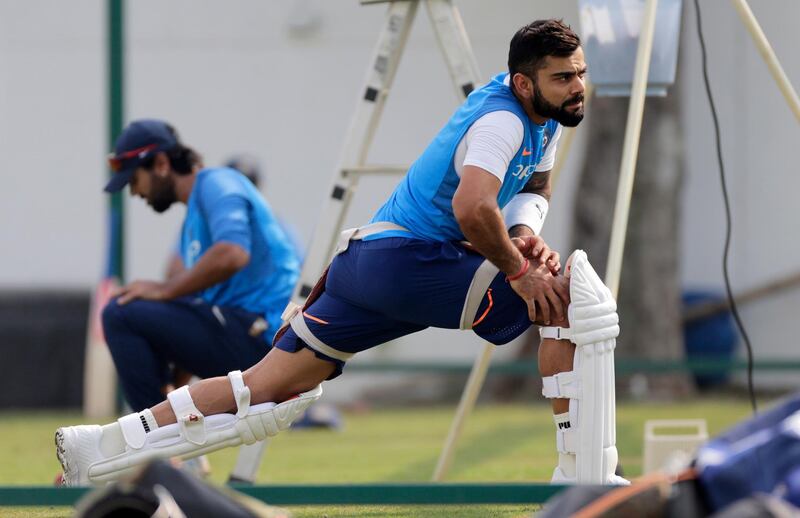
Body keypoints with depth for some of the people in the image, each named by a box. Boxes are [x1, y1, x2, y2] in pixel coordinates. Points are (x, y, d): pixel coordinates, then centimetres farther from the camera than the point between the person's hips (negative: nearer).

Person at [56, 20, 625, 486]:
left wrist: (523, 230, 6)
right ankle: (585, 476, -17)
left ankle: (98, 449, 12)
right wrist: (517, 268, -21)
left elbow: (535, 186, 27)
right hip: (407, 257, -10)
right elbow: (471, 207, -34)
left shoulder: (547, 111, 12)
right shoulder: (502, 120, -17)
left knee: (270, 389, 10)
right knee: (576, 296, -16)